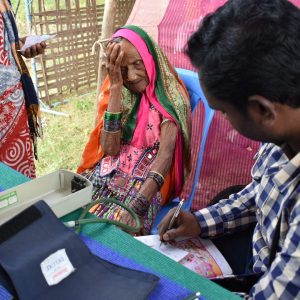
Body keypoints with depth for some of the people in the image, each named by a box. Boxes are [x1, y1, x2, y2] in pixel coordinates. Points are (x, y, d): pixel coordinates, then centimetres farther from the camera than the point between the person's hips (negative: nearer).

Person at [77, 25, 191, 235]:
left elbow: (166, 154, -19)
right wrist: (116, 87, -12)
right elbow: (109, 149, -7)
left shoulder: (169, 96, -7)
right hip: (110, 173, 4)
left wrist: (136, 204, -33)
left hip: (147, 180, -4)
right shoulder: (114, 91, 6)